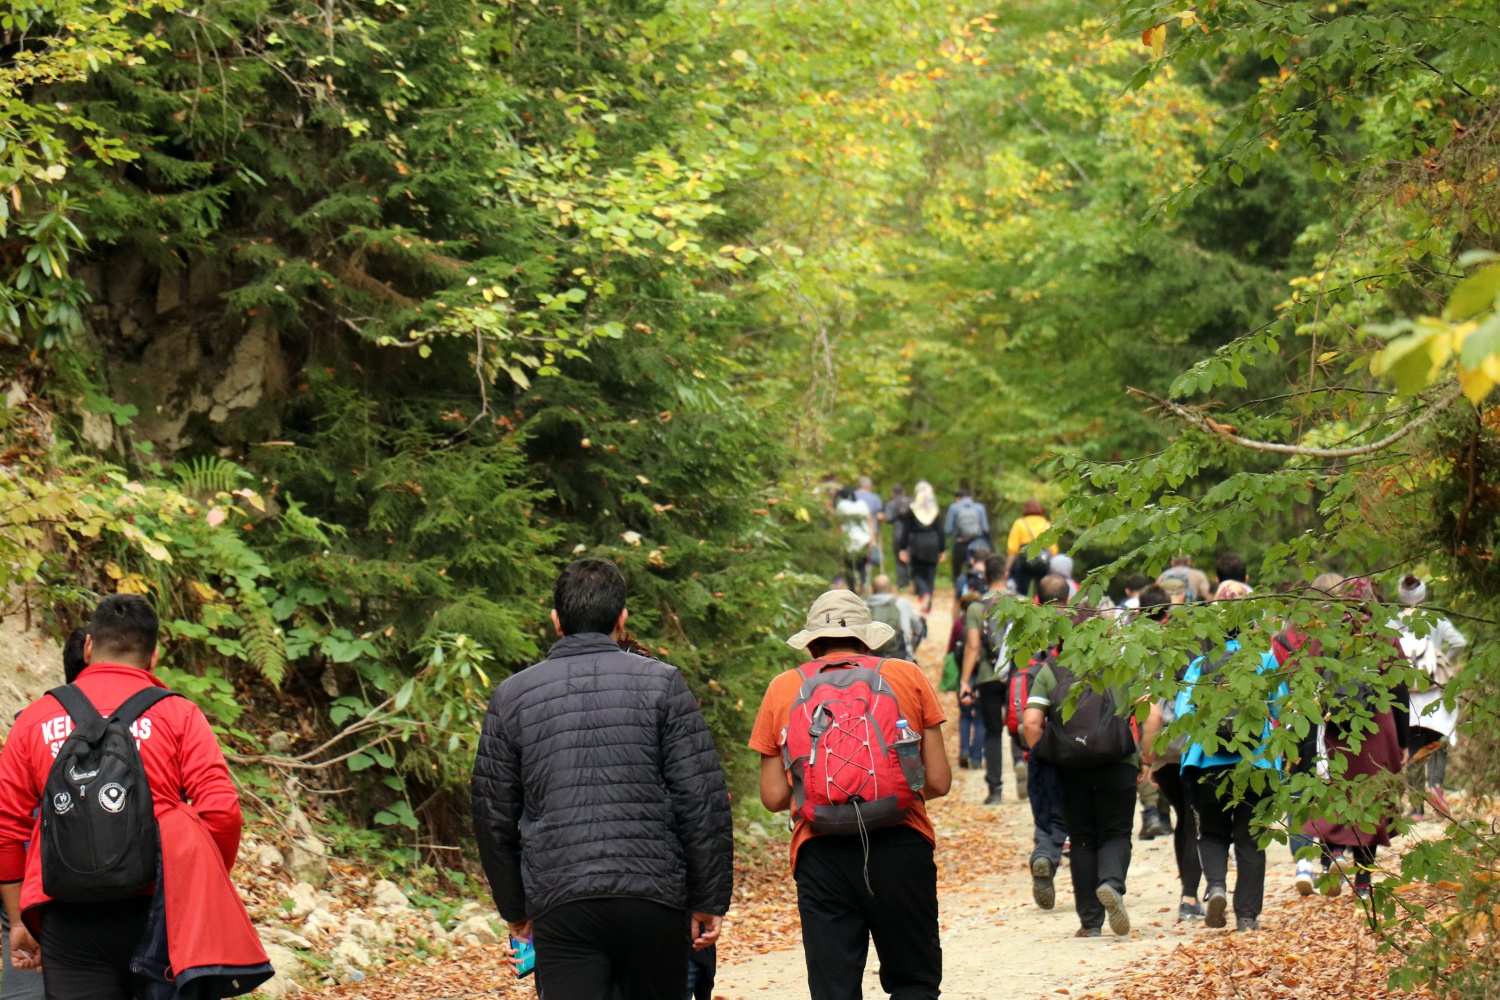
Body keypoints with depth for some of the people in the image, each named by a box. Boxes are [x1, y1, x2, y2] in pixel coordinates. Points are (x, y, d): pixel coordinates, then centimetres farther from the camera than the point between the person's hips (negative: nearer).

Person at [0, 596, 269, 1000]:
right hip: (155, 914, -1)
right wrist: (210, 892, 9)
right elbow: (221, 812, -6)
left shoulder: (35, 719, 9)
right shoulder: (177, 714, 3)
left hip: (68, 920, 1)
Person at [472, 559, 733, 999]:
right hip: (655, 897, 0)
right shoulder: (662, 683, 2)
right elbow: (703, 801, -2)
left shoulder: (512, 694, 8)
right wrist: (710, 900, 4)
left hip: (559, 909, 0)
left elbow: (493, 815, 12)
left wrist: (513, 908, 23)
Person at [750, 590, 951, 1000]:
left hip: (821, 853, 1)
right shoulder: (907, 677, 8)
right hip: (901, 844, 0)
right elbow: (938, 781, 5)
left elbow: (774, 797, 7)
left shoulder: (783, 690, 10)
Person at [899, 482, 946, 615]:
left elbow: (907, 529, -3)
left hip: (917, 544, -2)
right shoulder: (935, 509, 1)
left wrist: (903, 548, 2)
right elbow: (940, 530, 2)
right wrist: (943, 550, 7)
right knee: (930, 574, 8)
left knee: (917, 573, 6)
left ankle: (924, 593, -24)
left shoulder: (912, 509, -3)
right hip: (933, 543, 2)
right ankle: (927, 606, 7)